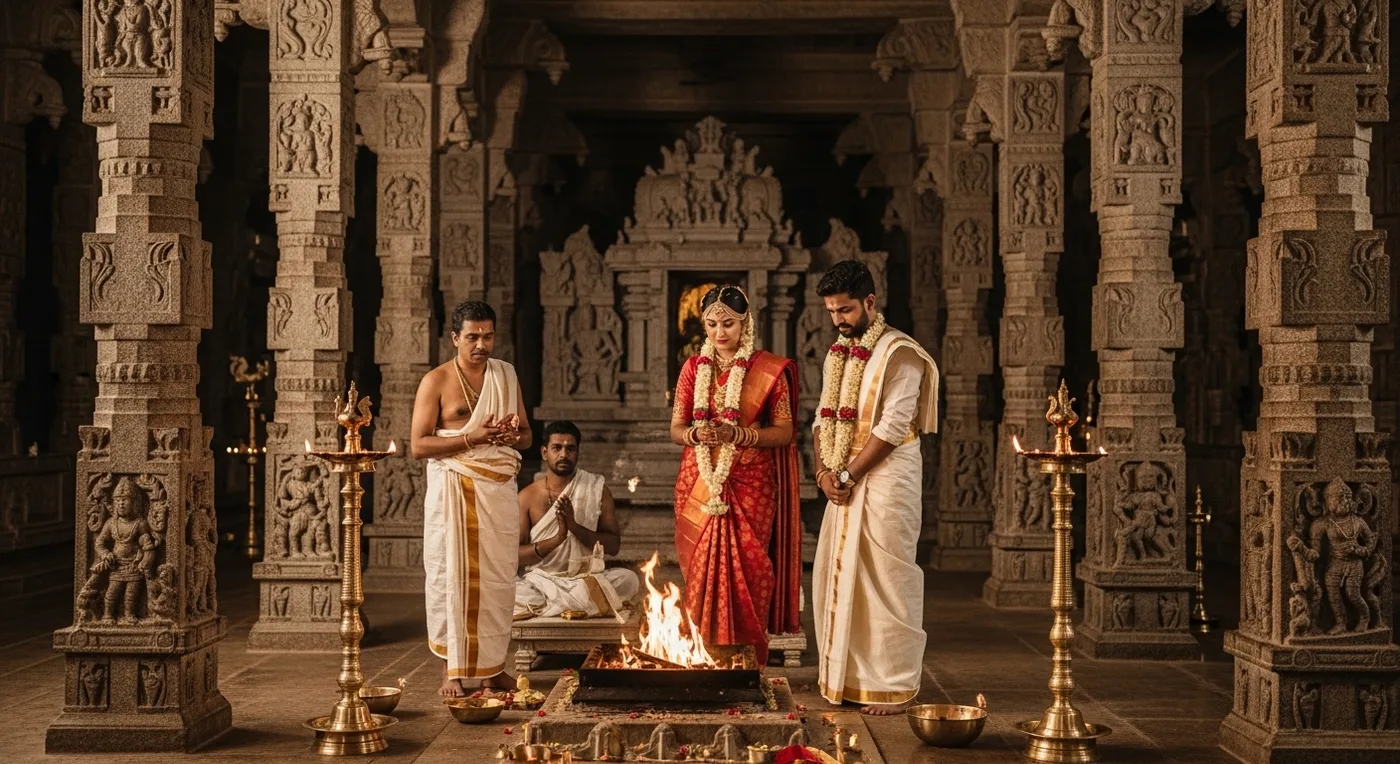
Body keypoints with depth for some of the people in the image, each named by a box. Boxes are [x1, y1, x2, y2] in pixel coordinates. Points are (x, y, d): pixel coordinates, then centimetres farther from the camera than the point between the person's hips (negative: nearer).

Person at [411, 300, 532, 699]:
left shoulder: (506, 375, 12)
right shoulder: (436, 381, -1)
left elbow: (527, 437, 17)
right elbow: (419, 445, -7)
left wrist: (513, 434, -7)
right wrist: (472, 437, -17)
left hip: (499, 489, 4)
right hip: (454, 490, -4)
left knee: (498, 577, 3)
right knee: (453, 576, -3)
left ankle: (492, 667, 11)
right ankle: (452, 670, 3)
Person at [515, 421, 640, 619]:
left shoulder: (596, 490, 5)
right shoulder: (528, 496, 3)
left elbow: (613, 545, -1)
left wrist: (575, 527, -16)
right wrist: (557, 538, -19)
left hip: (586, 578, 2)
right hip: (540, 580, -2)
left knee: (627, 579, -29)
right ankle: (581, 603, -21)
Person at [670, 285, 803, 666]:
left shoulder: (770, 370, 0)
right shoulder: (694, 367, 9)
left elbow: (785, 432, -3)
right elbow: (676, 429, 10)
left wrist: (738, 434, -18)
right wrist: (697, 434, -13)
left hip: (750, 487, -3)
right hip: (699, 486, 3)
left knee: (744, 575, -7)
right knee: (701, 574, 0)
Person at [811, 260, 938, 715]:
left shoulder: (898, 353, -11)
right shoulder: (840, 354, 15)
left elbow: (893, 426, -17)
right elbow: (824, 418, 14)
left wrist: (848, 475, -14)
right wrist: (824, 470, -3)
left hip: (886, 477, -8)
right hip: (845, 480, 8)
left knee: (885, 580, -5)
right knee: (837, 578, 9)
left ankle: (893, 686, 1)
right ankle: (847, 678, 19)